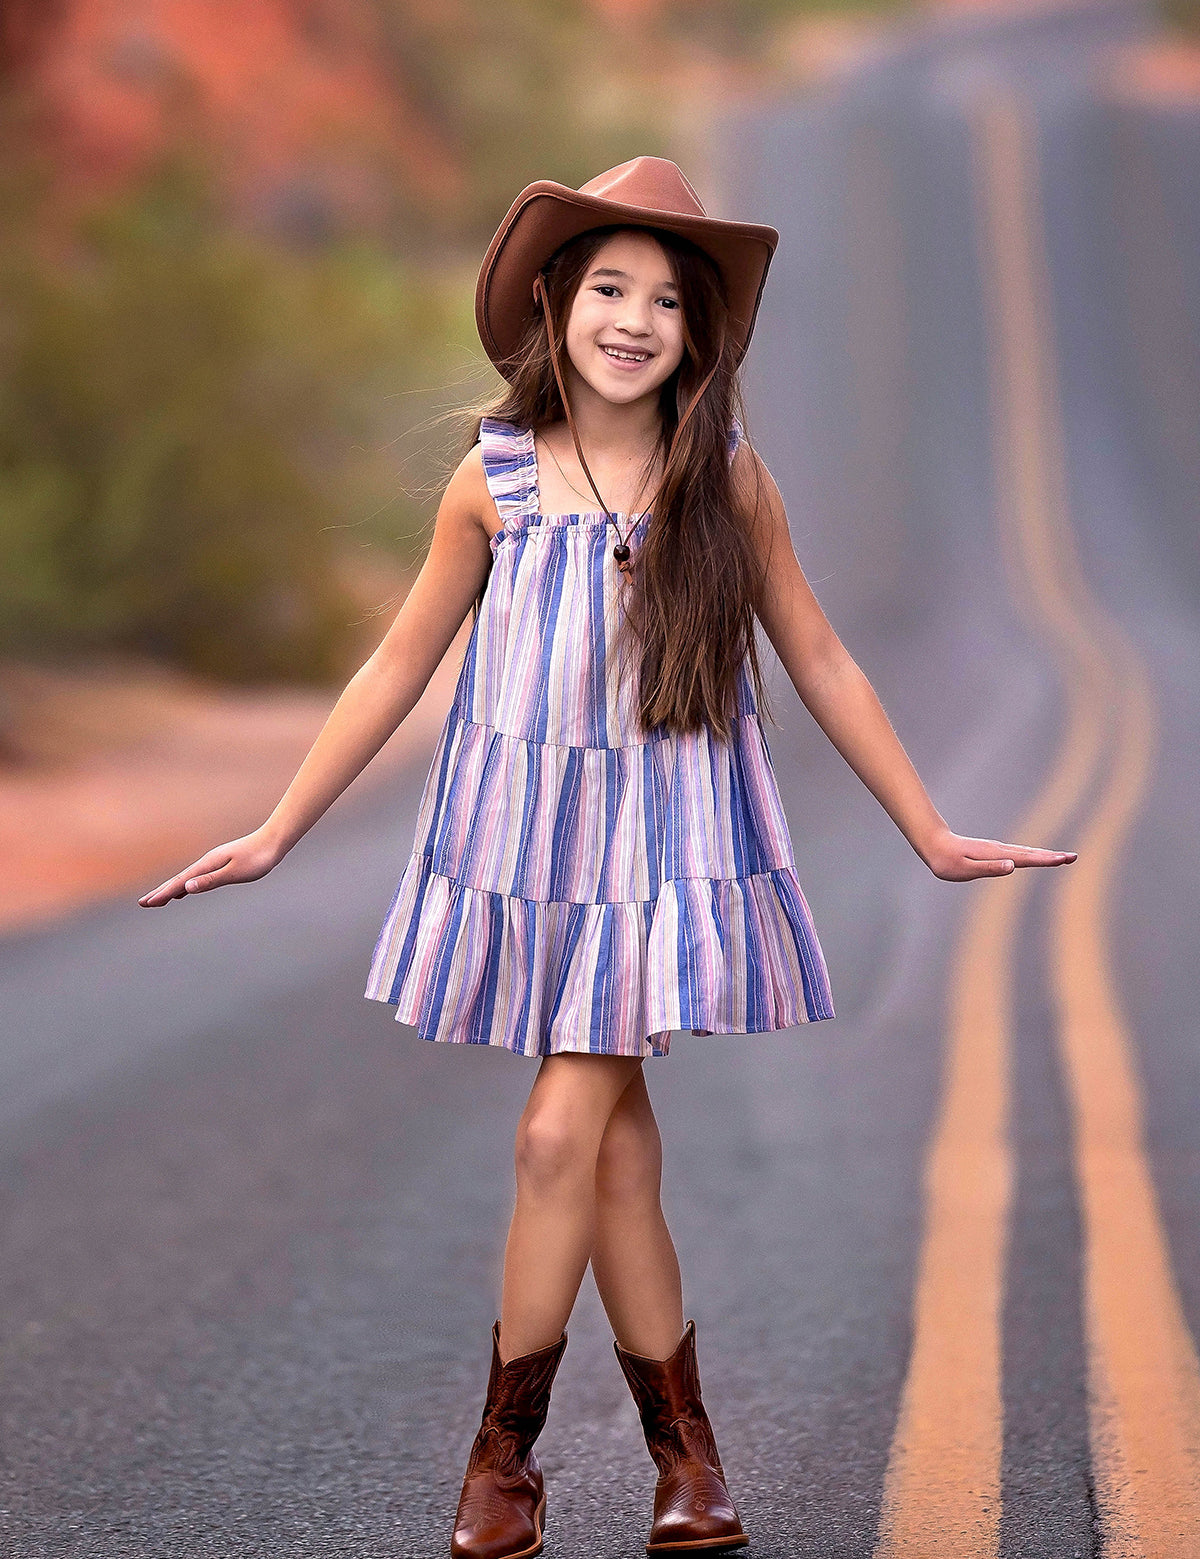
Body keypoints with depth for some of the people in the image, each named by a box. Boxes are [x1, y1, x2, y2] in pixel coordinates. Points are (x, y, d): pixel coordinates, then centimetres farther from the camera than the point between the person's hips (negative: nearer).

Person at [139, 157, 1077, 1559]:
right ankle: (683, 1445, 18)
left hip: (670, 846, -1)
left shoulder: (726, 480, -3)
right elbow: (397, 670, 7)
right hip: (526, 838, 1)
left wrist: (931, 836, 10)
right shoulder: (495, 479, -2)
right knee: (620, 1143, 5)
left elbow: (821, 666, 7)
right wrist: (274, 835, 9)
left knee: (561, 1134, -9)